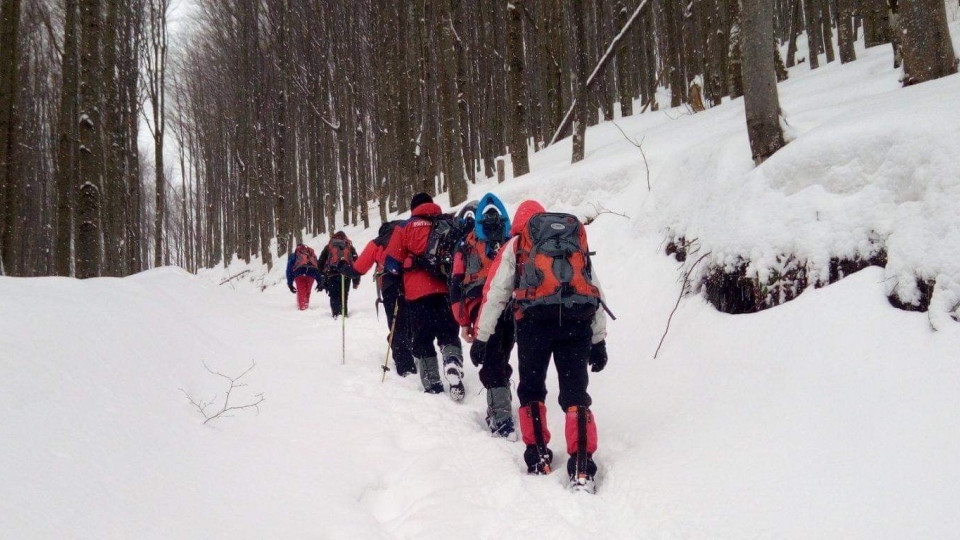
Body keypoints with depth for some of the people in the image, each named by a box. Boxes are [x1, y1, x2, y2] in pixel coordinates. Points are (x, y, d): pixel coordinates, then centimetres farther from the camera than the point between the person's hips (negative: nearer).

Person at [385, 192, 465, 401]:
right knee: (449, 335, 10)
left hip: (418, 292, -2)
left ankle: (432, 383, 6)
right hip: (447, 290, 2)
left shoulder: (405, 227, 5)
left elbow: (392, 263, 3)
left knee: (422, 339, 9)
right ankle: (454, 368, -16)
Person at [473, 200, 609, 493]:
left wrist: (481, 338, 20)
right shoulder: (577, 240, 31)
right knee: (575, 394, 4)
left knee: (531, 389, 16)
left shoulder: (515, 244, 23)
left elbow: (494, 293, 16)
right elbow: (595, 292, 28)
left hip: (535, 318, -2)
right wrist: (599, 341, 29)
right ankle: (581, 468, -7)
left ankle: (538, 456, 13)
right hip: (578, 319, 2)